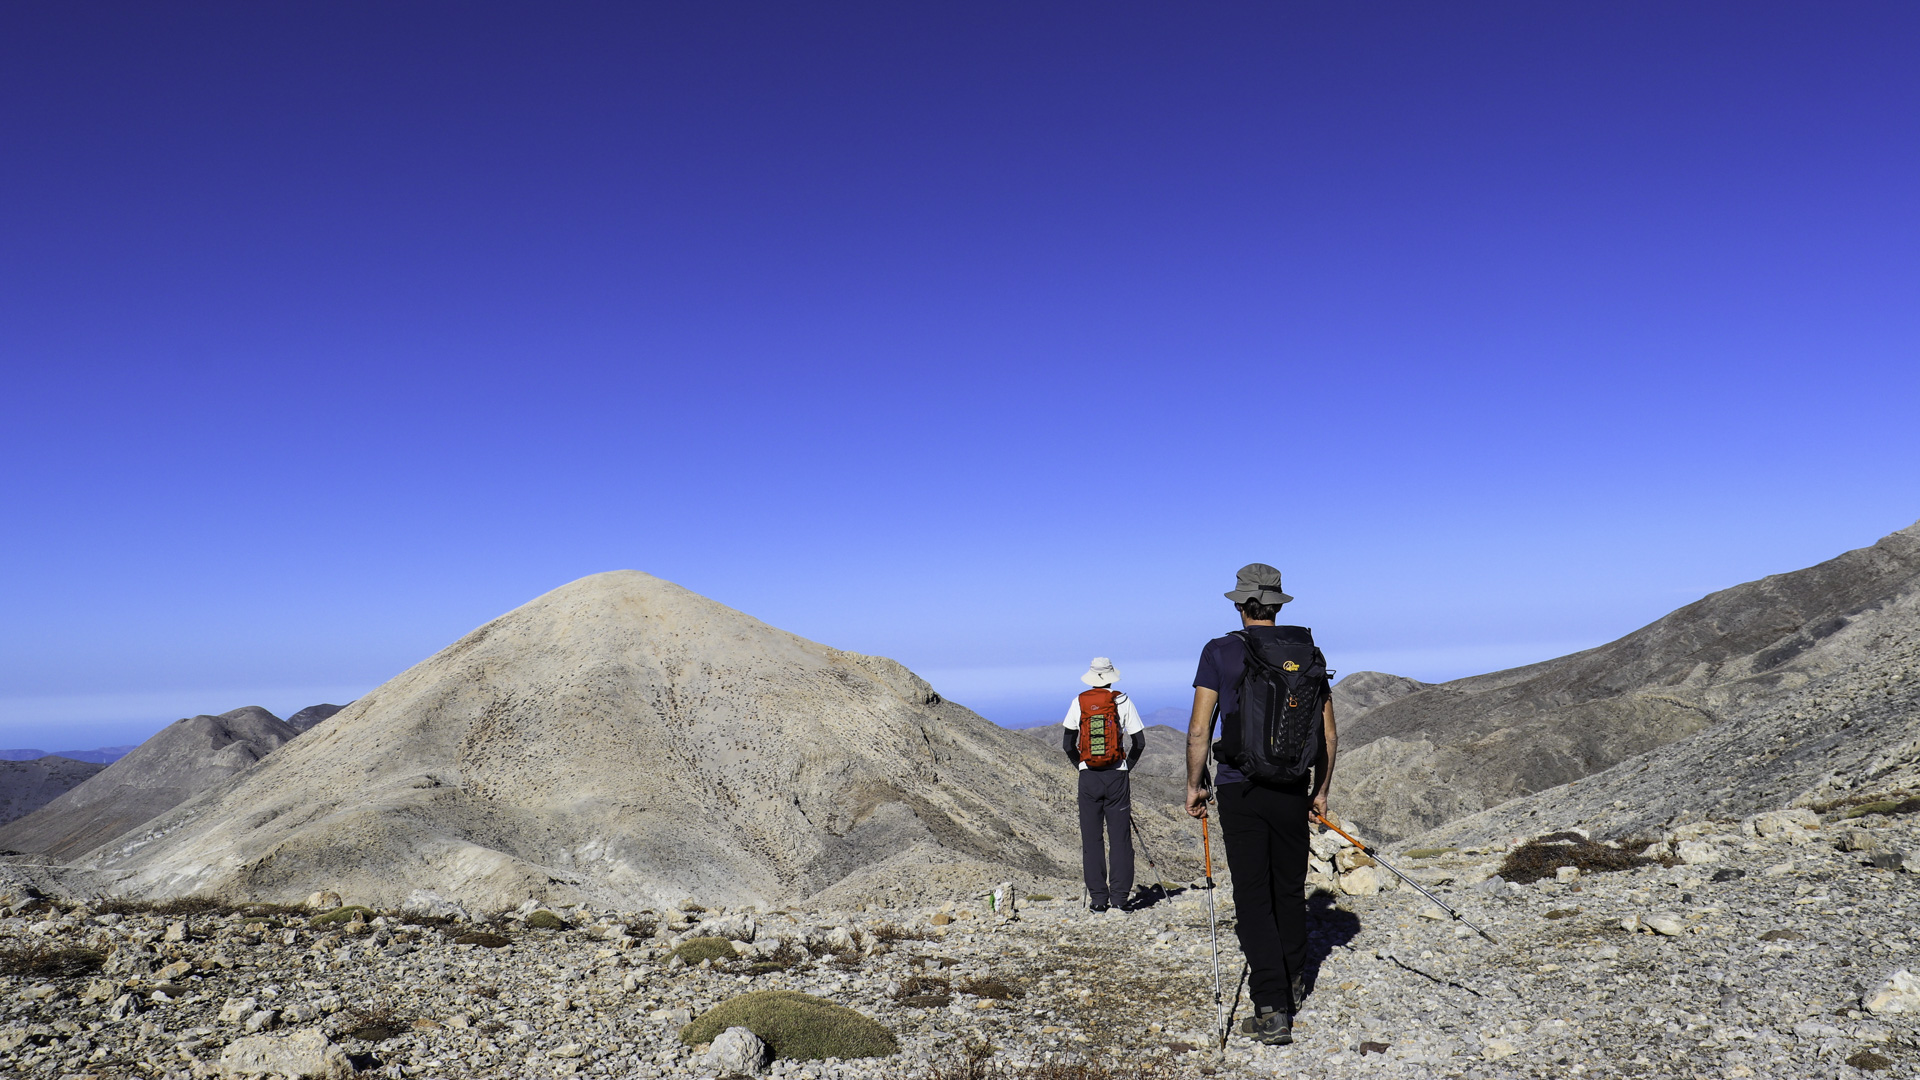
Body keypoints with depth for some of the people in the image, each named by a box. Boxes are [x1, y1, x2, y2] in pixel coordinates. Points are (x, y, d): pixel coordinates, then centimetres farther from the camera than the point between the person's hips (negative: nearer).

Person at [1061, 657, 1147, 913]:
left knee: (1091, 838, 6)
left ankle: (1098, 897, 6)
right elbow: (1139, 742, 0)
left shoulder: (1078, 703, 1)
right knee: (1120, 837, 4)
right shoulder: (1122, 701, -2)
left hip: (1088, 776, 1)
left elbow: (1067, 744, 4)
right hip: (1116, 776, -1)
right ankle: (1121, 895, 3)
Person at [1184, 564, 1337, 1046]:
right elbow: (1328, 735, 6)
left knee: (1253, 897, 0)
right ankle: (1292, 984, 37)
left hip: (1238, 788, -3)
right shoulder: (1307, 652, 3)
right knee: (1290, 889, 19)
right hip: (1292, 789, 3)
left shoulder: (1219, 652, -5)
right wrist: (1320, 790, 16)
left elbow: (1199, 730, -8)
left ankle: (1272, 1010, -7)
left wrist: (1194, 785, 3)